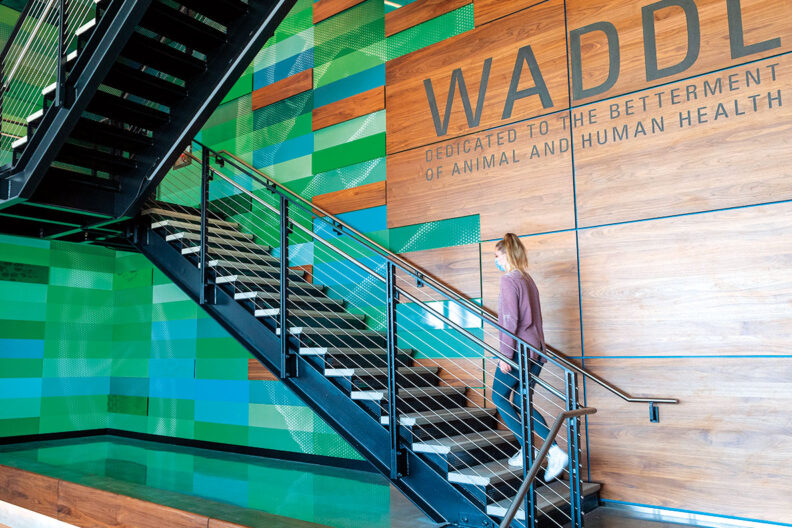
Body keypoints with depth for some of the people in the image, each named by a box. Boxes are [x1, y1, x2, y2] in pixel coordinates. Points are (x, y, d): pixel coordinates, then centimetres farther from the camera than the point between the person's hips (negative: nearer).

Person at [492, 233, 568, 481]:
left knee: (499, 396, 8)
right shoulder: (528, 279, 15)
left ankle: (526, 451, 4)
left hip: (519, 350, -8)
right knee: (521, 403, 13)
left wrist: (505, 354, -16)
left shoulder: (509, 279, -12)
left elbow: (510, 320, -18)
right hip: (536, 350, 8)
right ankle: (555, 451, 4)